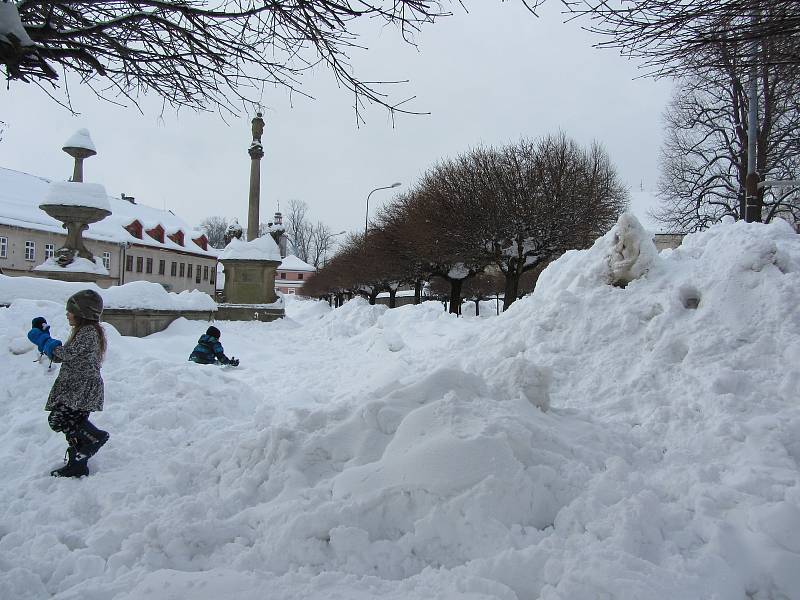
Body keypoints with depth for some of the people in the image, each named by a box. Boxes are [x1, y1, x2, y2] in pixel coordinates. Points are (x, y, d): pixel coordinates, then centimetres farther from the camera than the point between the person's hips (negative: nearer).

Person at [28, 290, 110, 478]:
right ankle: (77, 465, 19)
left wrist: (43, 339, -9)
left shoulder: (88, 332, -13)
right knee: (72, 423, 12)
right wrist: (44, 339, 12)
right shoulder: (84, 331, 19)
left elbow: (66, 354, -21)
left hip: (83, 389, -10)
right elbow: (60, 357, 21)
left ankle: (95, 436, -5)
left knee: (59, 419, -19)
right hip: (75, 389, 10)